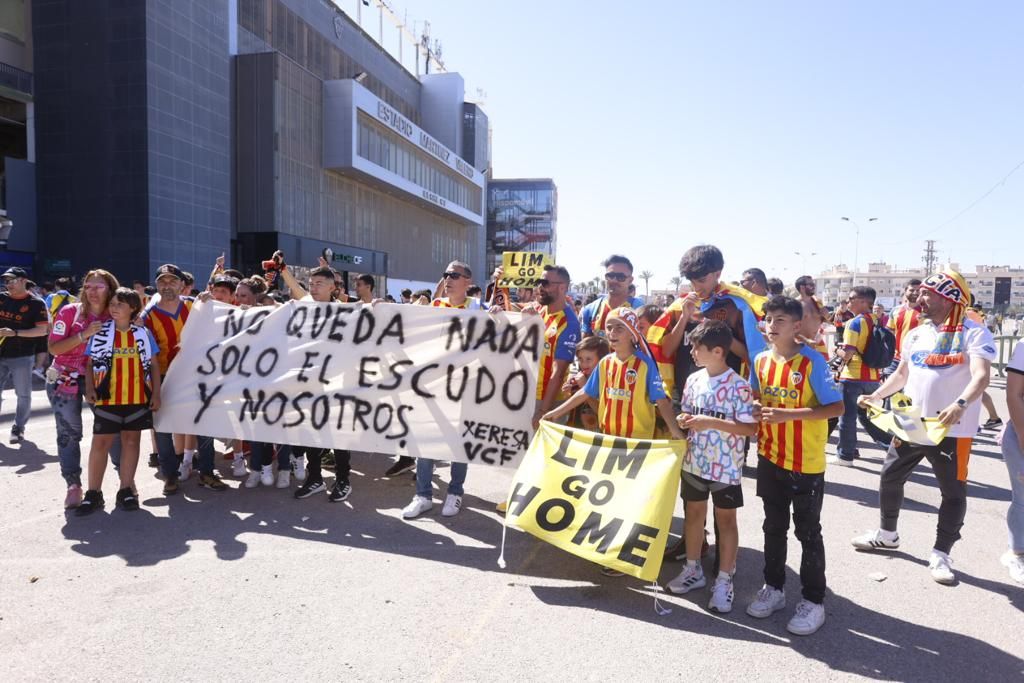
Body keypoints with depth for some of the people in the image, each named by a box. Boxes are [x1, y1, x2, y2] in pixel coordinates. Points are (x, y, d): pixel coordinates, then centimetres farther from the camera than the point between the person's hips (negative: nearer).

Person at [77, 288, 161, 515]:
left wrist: (156, 394, 2)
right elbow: (90, 363, 6)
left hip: (138, 398, 1)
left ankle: (126, 490, 17)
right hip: (107, 397, -1)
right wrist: (90, 389, -8)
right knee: (100, 443, 1)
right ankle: (93, 493, 10)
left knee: (131, 441, 8)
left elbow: (154, 365, 7)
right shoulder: (101, 332, 4)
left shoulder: (143, 333, 5)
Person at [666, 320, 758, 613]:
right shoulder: (693, 380, 2)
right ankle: (693, 570, 32)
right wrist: (683, 421, -9)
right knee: (694, 513, 16)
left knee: (726, 519, 8)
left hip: (726, 466, -6)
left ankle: (724, 580, 20)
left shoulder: (738, 386, -16)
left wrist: (712, 423, -24)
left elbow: (751, 428, -17)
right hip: (694, 462, 6)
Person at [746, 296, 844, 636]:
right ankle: (773, 587, 32)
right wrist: (757, 409, -7)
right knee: (774, 528, 17)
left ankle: (814, 601, 21)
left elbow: (836, 406, -18)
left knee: (808, 532, 7)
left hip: (806, 463, -5)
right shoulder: (761, 361, 2)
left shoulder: (812, 361, -15)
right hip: (769, 459, 5)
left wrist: (788, 414, -26)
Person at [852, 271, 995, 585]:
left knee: (953, 492, 6)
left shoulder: (974, 333, -12)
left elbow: (981, 376, -25)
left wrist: (961, 404, -42)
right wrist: (877, 395, 11)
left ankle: (940, 554, 22)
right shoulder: (915, 334, 9)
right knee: (890, 477, 15)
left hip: (952, 429, -6)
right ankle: (887, 534, 35)